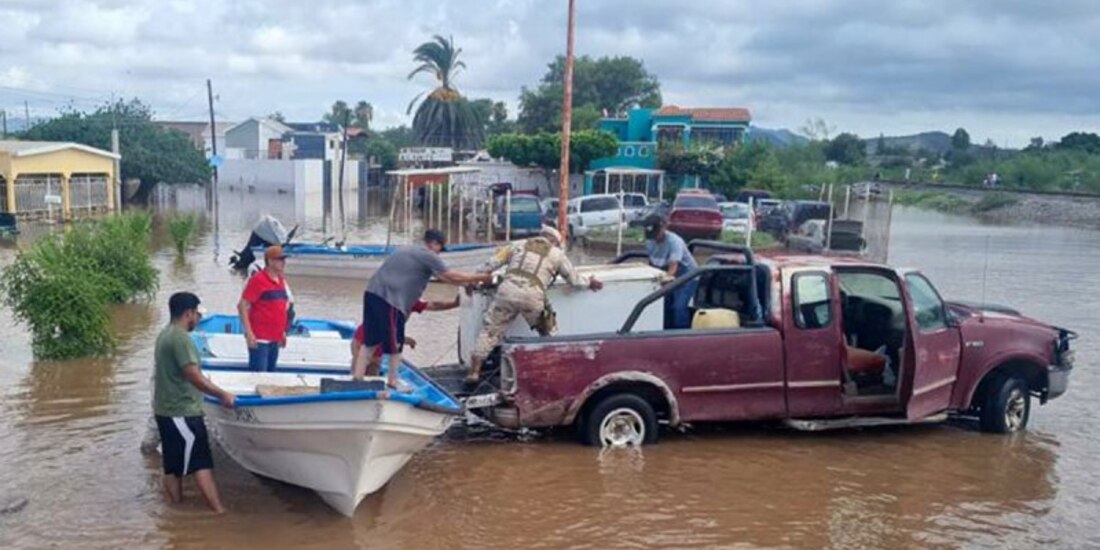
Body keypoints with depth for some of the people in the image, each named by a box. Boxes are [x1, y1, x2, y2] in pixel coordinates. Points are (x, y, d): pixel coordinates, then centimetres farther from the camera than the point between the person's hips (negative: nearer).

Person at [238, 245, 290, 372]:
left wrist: (283, 332, 18)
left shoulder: (282, 280, 11)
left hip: (275, 339, 7)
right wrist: (248, 333, -19)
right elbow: (242, 306, -13)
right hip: (259, 339, -7)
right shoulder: (258, 280, -10)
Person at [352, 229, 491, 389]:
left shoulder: (406, 251, 27)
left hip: (372, 293, 9)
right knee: (395, 344, 5)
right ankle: (393, 382, 15)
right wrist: (481, 277, 8)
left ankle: (357, 379, 13)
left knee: (369, 342, 13)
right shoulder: (428, 256, -1)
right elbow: (451, 277, -1)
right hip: (389, 299, -9)